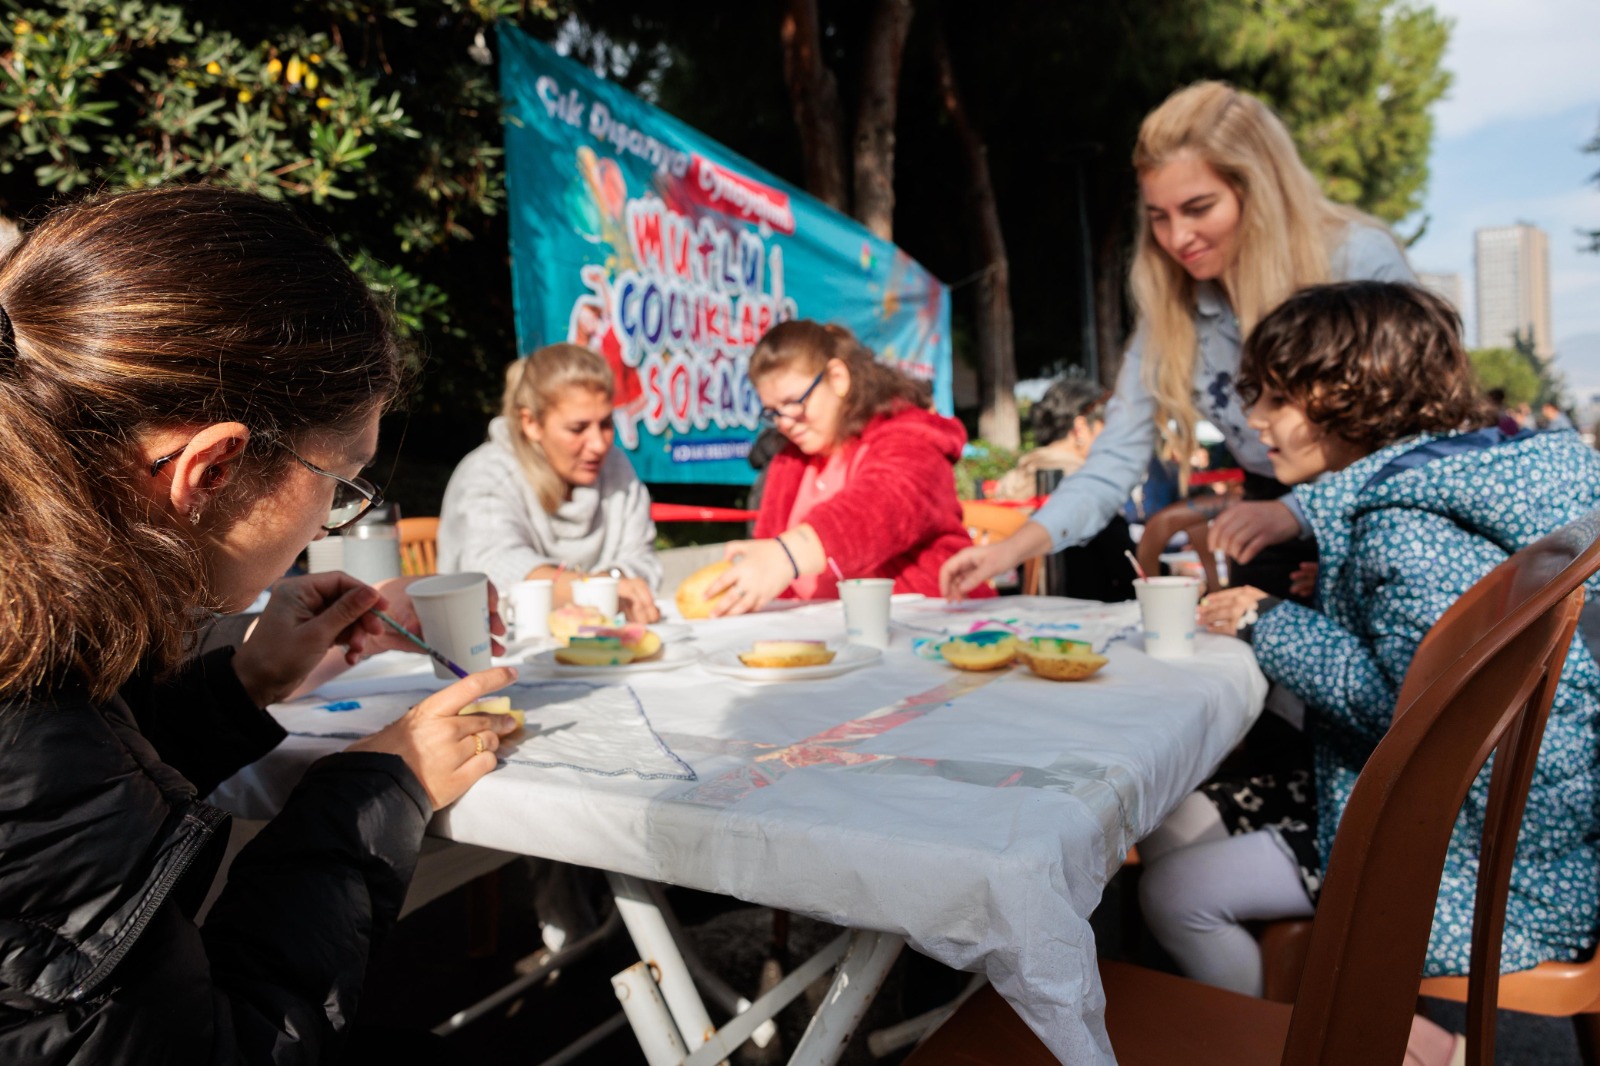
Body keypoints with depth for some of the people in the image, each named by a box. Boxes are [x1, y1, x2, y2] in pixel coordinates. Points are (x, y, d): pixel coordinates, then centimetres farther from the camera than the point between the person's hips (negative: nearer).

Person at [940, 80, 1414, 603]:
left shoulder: (1364, 262, -14)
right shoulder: (1172, 306, -3)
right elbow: (1115, 463, -7)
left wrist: (1295, 513, -33)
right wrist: (1013, 548, -22)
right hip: (1274, 544, 3)